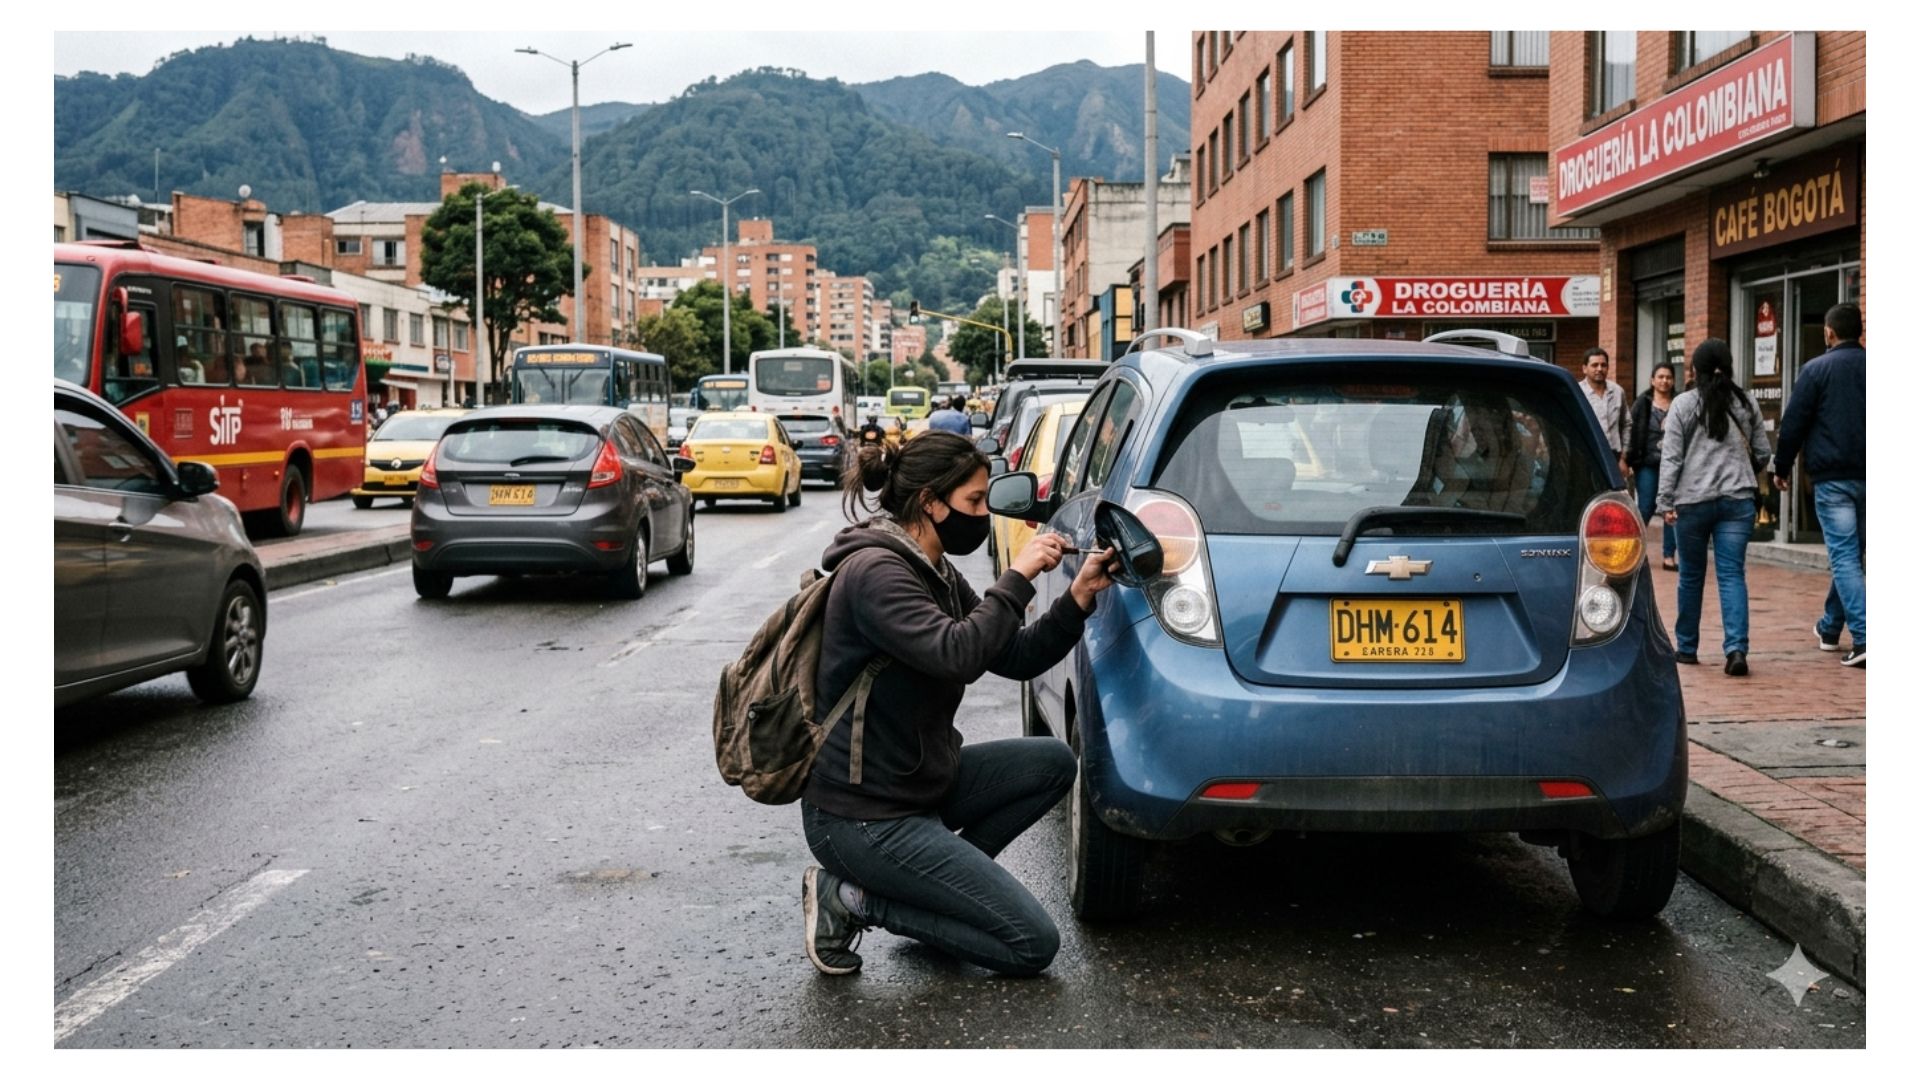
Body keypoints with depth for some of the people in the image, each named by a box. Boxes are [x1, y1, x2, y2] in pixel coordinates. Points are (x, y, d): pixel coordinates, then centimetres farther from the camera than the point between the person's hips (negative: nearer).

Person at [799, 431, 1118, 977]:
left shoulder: (936, 573, 9)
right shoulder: (875, 571, -20)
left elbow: (1016, 658, 9)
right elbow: (956, 654, -33)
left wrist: (1080, 595, -2)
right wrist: (1018, 578, -23)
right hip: (860, 816, -10)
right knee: (1034, 944, -8)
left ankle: (934, 881, 8)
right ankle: (851, 898, -3)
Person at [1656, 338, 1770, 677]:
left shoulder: (1683, 404, -3)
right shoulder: (1745, 403, 6)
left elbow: (1671, 457, -6)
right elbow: (1763, 451, 11)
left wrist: (1665, 501, -4)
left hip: (1693, 500, -1)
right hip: (1738, 499, 2)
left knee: (1691, 576, 11)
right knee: (1732, 575, -1)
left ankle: (1687, 647, 21)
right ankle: (1736, 647, -16)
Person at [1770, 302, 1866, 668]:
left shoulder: (1817, 368, -5)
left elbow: (1793, 423, -7)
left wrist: (1782, 467, 4)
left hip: (1832, 476, -5)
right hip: (1866, 475, 5)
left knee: (1844, 556, -6)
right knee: (1851, 555, 17)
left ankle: (1863, 639, -16)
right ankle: (1830, 628, 30)